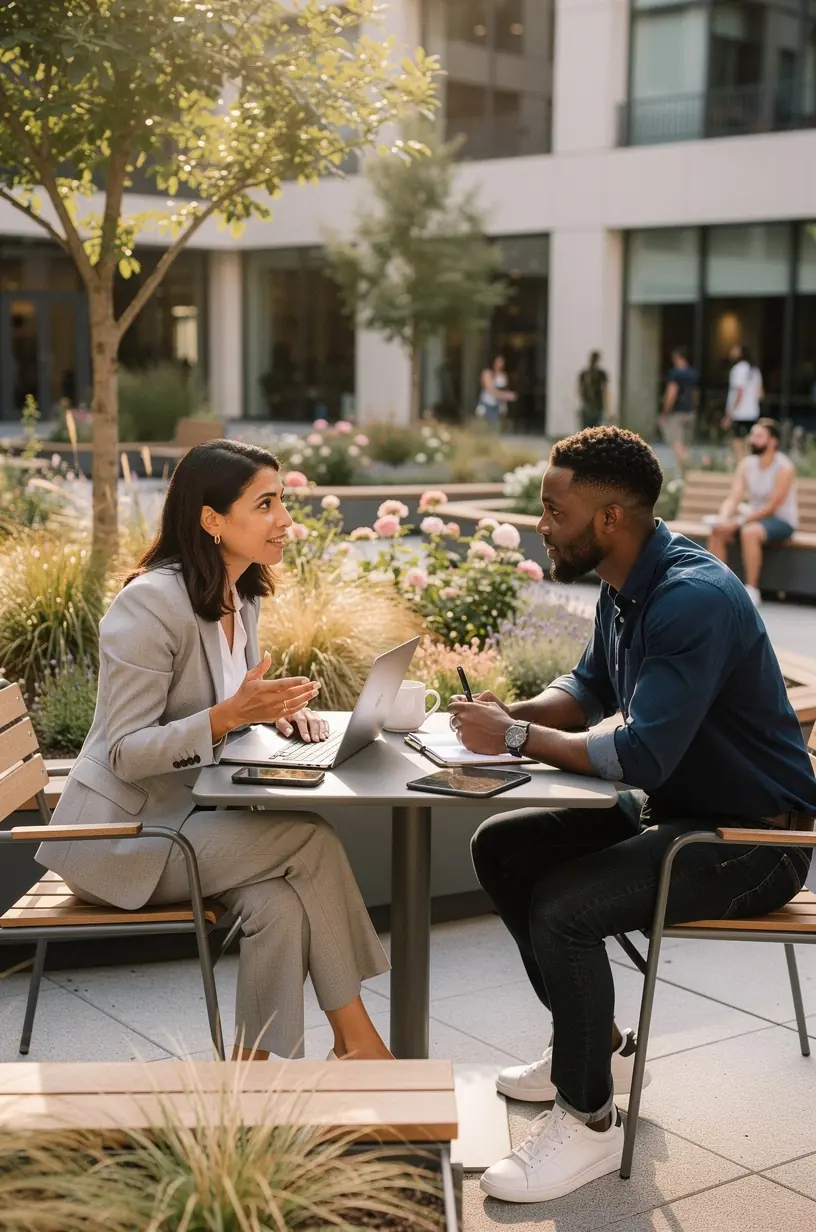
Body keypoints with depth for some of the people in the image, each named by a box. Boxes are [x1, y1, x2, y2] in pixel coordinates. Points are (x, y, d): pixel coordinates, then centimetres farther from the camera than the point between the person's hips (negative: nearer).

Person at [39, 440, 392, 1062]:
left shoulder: (242, 597, 6)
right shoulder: (152, 602, -21)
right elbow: (126, 754, -21)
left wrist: (280, 707, -3)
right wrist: (229, 716, -33)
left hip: (191, 813, 8)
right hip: (123, 832, -7)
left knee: (282, 901, -22)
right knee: (312, 839, -20)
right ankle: (357, 1039, -7)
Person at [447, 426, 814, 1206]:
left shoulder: (694, 599, -27)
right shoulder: (624, 587, 4)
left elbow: (642, 754, -34)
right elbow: (589, 689, 18)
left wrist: (519, 739, -22)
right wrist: (515, 715, -3)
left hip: (753, 838, -10)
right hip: (675, 811, 10)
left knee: (562, 907, -27)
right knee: (501, 849, 7)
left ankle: (588, 1120, -6)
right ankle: (597, 1045, 21)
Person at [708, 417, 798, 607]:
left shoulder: (784, 468, -17)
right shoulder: (747, 464, 2)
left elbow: (771, 507, -21)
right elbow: (733, 498, -4)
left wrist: (738, 521, -27)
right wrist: (724, 519, -25)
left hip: (781, 521, -6)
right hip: (755, 517, 6)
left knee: (749, 531, -35)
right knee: (717, 531, -17)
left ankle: (752, 590, -27)